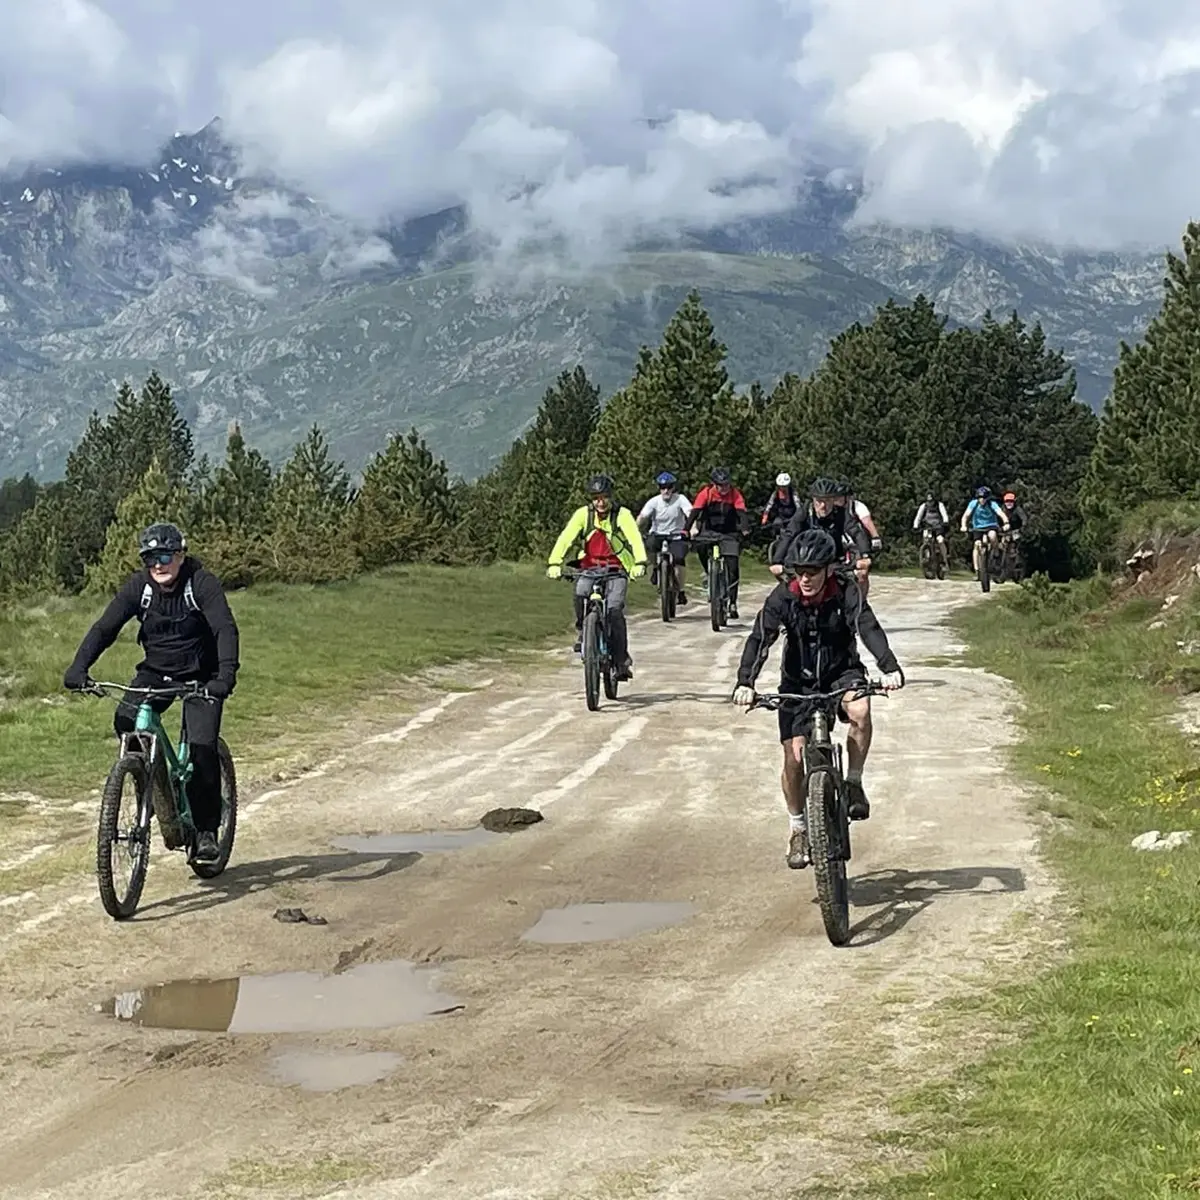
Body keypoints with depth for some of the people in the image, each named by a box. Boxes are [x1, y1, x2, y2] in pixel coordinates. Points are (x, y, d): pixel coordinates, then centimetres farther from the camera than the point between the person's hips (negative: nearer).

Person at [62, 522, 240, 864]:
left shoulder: (203, 583, -19)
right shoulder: (138, 586, -10)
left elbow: (225, 629, -30)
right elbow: (105, 628, -15)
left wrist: (226, 674, -47)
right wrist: (78, 668, -31)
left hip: (200, 675, -3)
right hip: (156, 672, 3)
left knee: (202, 748, -17)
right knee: (126, 720, -24)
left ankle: (206, 831, -2)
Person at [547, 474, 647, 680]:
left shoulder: (622, 515, -9)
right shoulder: (583, 514, -5)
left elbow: (635, 539, -23)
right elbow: (565, 538, -15)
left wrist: (639, 563, -41)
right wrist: (554, 563, -31)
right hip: (589, 568, 2)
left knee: (614, 610, -20)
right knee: (580, 592, -29)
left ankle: (622, 660, -11)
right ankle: (582, 631, -3)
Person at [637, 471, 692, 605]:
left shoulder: (680, 499, -12)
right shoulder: (654, 501, -10)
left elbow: (690, 513, -27)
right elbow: (642, 517, -19)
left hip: (676, 536, 0)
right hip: (658, 535, 0)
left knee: (679, 558, -23)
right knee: (649, 545, -33)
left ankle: (680, 591, -3)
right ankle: (656, 568, -1)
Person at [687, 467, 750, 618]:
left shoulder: (735, 494, -11)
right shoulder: (706, 493, -12)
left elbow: (742, 513, -22)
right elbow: (694, 512, -18)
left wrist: (744, 530, -41)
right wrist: (686, 530, -32)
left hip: (729, 533, 0)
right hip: (709, 530, 0)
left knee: (733, 568, -10)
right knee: (700, 545, -33)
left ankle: (733, 603, -1)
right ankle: (709, 573, -7)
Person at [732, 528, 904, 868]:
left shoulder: (846, 591, -19)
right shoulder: (783, 597, -17)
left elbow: (868, 628, -32)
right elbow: (760, 639, -25)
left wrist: (890, 668, -49)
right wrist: (745, 682, -41)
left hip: (841, 672, -1)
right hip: (799, 680, 1)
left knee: (860, 710, -34)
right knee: (794, 757, -7)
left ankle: (853, 782, -12)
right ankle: (797, 830, 15)